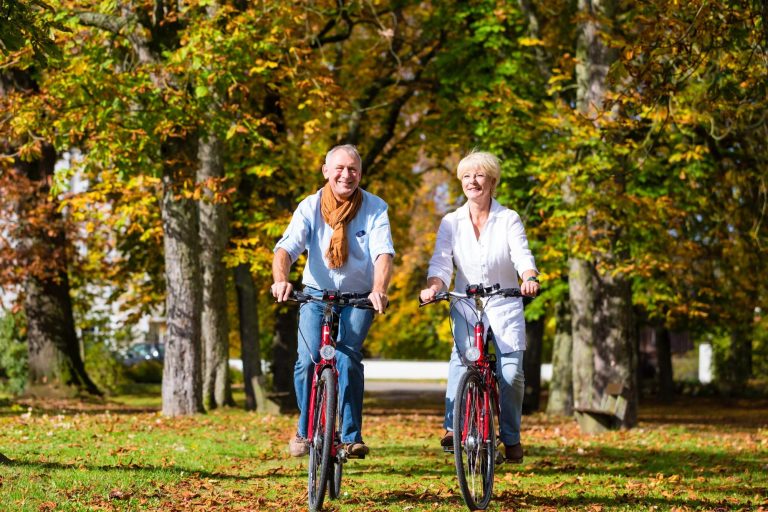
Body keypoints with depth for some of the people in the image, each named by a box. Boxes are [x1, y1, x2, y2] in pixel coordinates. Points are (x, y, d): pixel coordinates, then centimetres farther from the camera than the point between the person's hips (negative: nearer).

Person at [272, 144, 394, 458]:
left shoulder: (375, 208, -8)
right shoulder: (310, 207, -7)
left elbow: (383, 253, -21)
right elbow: (287, 247, -20)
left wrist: (379, 289, -41)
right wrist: (280, 279, -41)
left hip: (359, 299, -1)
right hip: (316, 295, 1)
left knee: (347, 358, -20)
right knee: (308, 360, -15)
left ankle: (351, 437, -11)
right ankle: (305, 430, 7)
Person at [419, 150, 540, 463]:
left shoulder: (508, 219, -1)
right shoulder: (451, 223, 3)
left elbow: (522, 257, -14)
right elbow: (441, 264, -6)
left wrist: (530, 279, -36)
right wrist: (433, 287, -28)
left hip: (504, 305, -1)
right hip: (465, 305, 1)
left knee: (511, 372, -12)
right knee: (462, 355, -27)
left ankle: (511, 437, 7)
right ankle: (453, 426, -27)